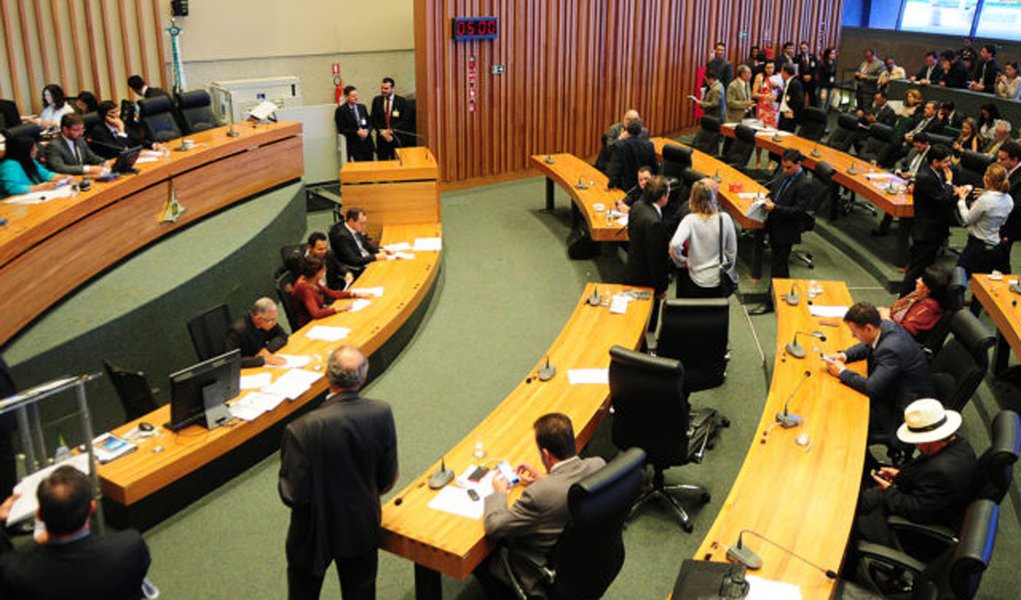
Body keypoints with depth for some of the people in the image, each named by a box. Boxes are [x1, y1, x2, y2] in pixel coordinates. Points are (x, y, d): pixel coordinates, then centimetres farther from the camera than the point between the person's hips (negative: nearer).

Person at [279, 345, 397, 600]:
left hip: (314, 534, -3)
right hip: (363, 529, 3)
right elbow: (387, 480, -8)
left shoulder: (302, 430, -30)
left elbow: (293, 496, -24)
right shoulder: (382, 414, -20)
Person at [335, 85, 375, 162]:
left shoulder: (362, 107, 12)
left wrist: (367, 130, -8)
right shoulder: (340, 110, -3)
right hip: (354, 145, -5)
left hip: (367, 143, 5)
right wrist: (357, 132, -16)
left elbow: (369, 123, 15)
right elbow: (341, 129, -8)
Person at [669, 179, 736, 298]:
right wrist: (730, 274, 17)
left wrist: (680, 262, -10)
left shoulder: (690, 220, -17)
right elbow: (732, 251, 1)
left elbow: (674, 245, -30)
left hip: (696, 280, -3)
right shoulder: (725, 218, -8)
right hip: (719, 280, 3)